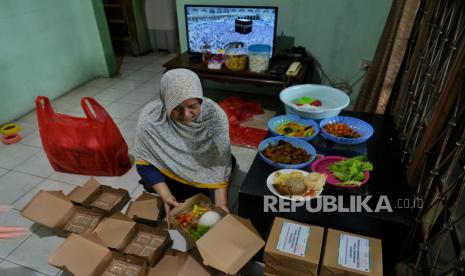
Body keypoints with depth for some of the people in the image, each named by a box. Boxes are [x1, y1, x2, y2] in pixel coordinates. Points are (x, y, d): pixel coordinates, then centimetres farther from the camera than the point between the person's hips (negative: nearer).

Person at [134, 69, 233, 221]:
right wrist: (166, 196, -29)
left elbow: (220, 162, -23)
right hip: (167, 177, -1)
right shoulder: (150, 118, -28)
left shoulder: (214, 114, -28)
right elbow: (145, 163, -18)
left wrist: (220, 203, -31)